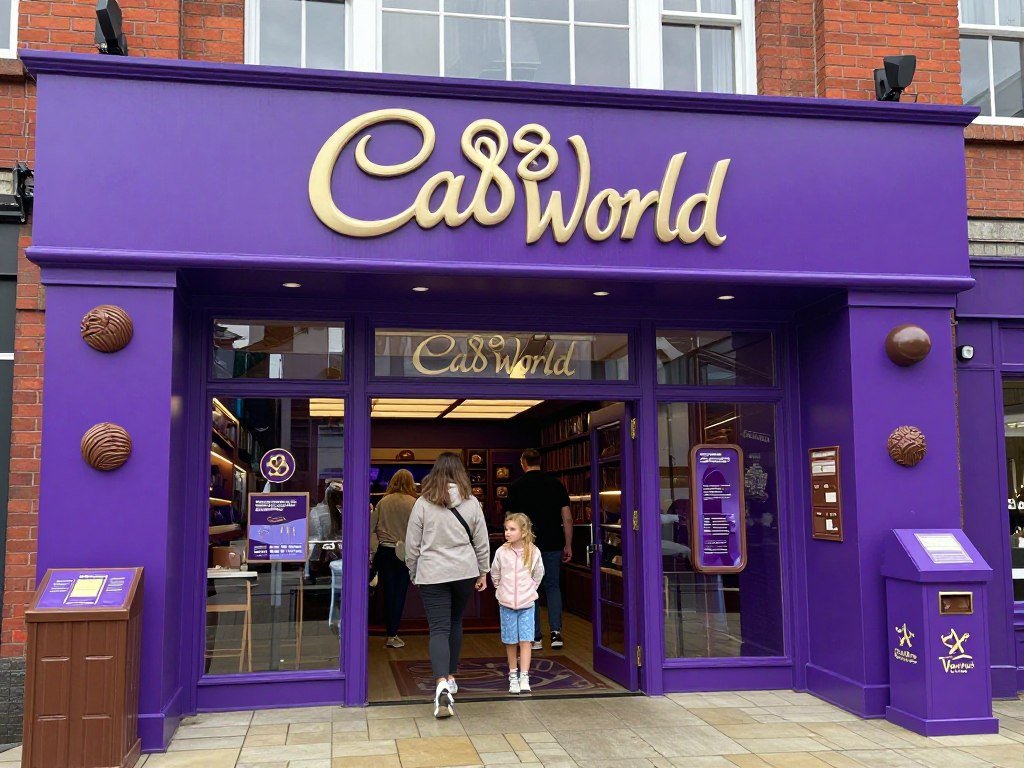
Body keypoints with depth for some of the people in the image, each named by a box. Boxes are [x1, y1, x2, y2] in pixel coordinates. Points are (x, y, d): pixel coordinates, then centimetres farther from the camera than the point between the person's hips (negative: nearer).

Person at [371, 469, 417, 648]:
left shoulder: (382, 502, 0)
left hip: (384, 552, 3)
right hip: (404, 553, -3)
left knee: (388, 593, 11)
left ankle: (390, 633, 18)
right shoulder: (413, 503, -10)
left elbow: (372, 528, 1)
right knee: (400, 593, 5)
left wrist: (372, 552, 5)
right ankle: (393, 635, 4)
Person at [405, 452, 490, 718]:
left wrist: (413, 572, 14)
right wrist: (483, 572, 17)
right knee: (455, 623, 20)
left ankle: (442, 684, -22)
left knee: (439, 629, -5)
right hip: (464, 572, 3)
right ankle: (451, 677, 30)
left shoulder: (423, 503, -5)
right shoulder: (471, 502, 0)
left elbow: (412, 543, -1)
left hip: (432, 575, -2)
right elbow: (482, 542, 6)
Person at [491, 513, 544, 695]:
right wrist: (502, 590, 10)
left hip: (527, 603, -1)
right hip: (506, 604, 1)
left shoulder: (533, 552, -7)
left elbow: (538, 574, 10)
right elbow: (495, 574, 7)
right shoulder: (502, 552, -8)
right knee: (511, 641, 8)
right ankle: (513, 675, 20)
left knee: (526, 640, -5)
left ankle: (524, 677, -3)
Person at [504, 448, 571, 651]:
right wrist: (568, 546, 8)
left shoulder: (517, 486, -5)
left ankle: (535, 638, 8)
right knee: (553, 586, 14)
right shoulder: (556, 484, 3)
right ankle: (556, 632, 1)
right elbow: (567, 518, 1)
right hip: (553, 545, 2)